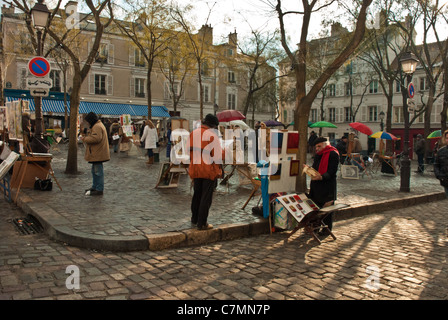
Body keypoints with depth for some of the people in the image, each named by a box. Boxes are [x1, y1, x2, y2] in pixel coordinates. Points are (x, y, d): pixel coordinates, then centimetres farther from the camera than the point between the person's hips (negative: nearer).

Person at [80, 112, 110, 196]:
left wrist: (85, 139, -16)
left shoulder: (97, 127, -16)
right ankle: (95, 187, 29)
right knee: (95, 171, 19)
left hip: (98, 154, -11)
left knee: (98, 171, -8)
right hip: (97, 153, 11)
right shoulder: (98, 125, 19)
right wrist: (86, 137, 12)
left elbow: (95, 138, -27)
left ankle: (99, 190, -4)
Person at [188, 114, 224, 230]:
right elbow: (217, 154, -17)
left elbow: (189, 150, 11)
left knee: (197, 194, 20)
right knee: (206, 197, 3)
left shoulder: (193, 133, 5)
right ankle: (202, 223, 7)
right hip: (209, 170, -6)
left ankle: (194, 219, 33)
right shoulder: (212, 135, -15)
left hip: (195, 169, 6)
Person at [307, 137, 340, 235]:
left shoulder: (333, 154, -9)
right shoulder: (317, 155, 17)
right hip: (316, 185, 8)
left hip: (327, 186, -8)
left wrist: (322, 177, -30)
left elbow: (332, 171, -17)